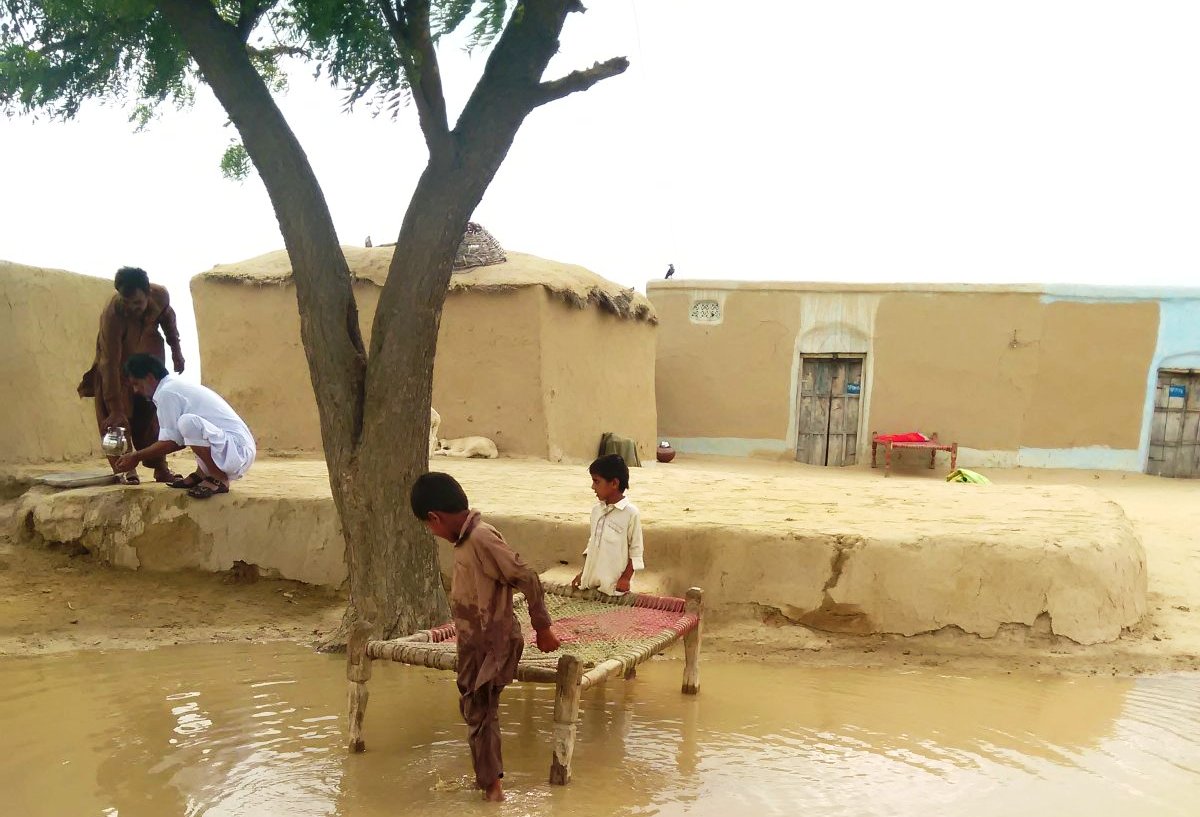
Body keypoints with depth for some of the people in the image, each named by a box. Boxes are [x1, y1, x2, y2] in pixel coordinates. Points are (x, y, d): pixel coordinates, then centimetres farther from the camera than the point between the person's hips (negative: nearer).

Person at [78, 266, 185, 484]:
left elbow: (168, 317, -1)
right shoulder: (112, 315, -39)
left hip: (149, 355, 4)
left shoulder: (161, 295, -28)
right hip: (118, 362, -3)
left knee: (151, 413, 6)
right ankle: (125, 470, -3)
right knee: (116, 418, -10)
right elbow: (110, 365, -39)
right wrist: (115, 409, -40)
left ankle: (160, 468, 11)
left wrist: (175, 349, 6)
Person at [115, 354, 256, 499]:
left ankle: (220, 480, -14)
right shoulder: (178, 386, 20)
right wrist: (141, 454, 28)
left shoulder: (166, 393, -10)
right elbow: (180, 439, 26)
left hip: (238, 452, -11)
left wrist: (136, 457, 2)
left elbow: (171, 442, -10)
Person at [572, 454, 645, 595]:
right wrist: (583, 572, 14)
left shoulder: (631, 513, -12)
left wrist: (626, 578, -12)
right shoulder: (596, 510, 7)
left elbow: (636, 552, -8)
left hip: (614, 586, -6)